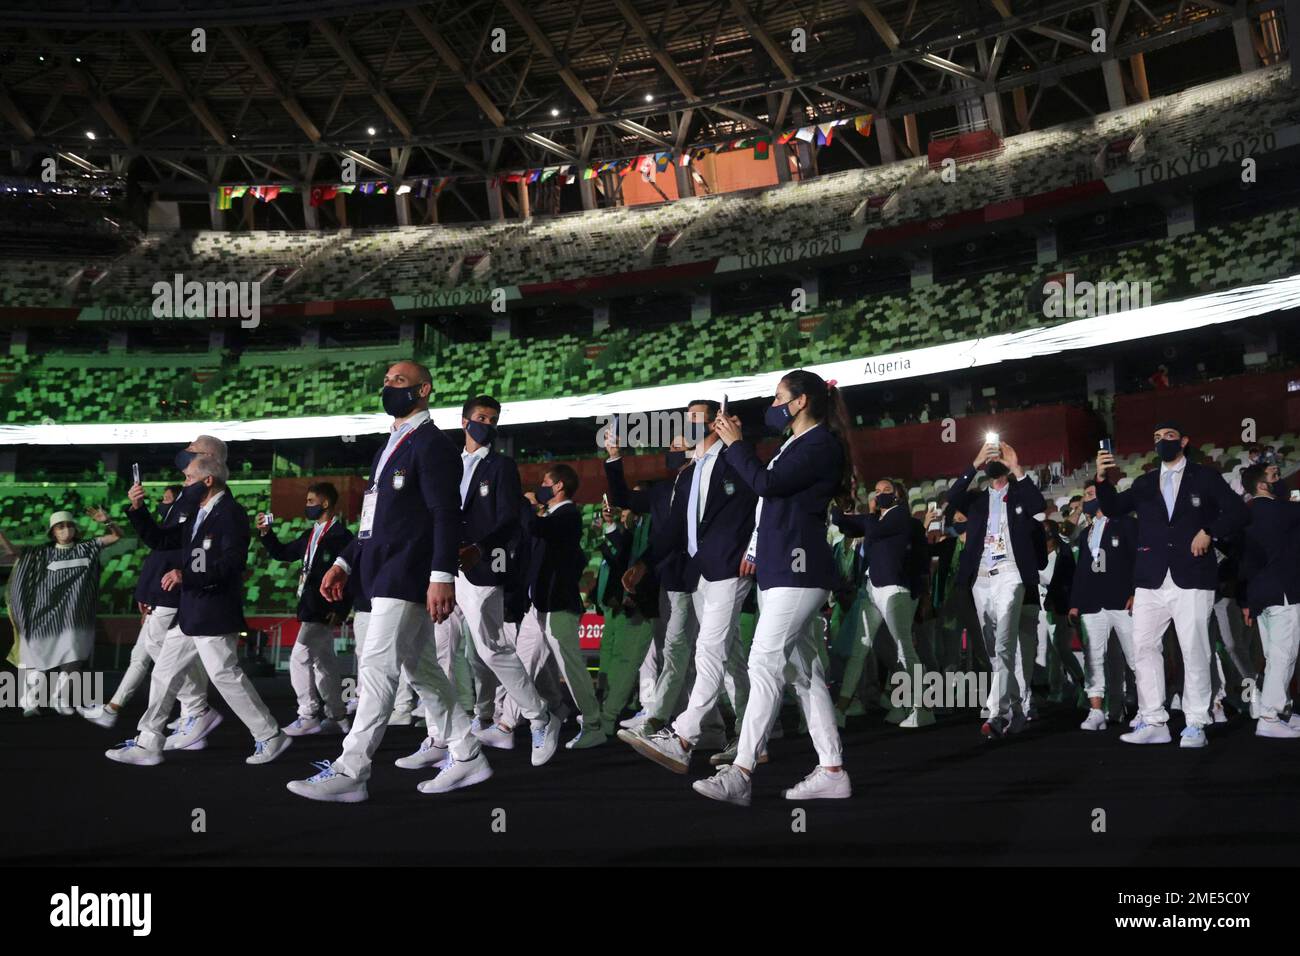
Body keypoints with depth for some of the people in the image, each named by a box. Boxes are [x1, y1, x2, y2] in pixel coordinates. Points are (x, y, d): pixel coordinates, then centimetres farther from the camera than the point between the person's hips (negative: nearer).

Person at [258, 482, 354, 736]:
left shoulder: (341, 535, -13)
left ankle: (308, 716, -5)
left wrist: (339, 610, -22)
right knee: (324, 663, 13)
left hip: (325, 610, -9)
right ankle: (337, 718, 20)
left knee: (299, 659, -11)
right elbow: (283, 553, 24)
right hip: (311, 608, 9)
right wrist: (266, 533, 9)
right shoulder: (310, 536, 15)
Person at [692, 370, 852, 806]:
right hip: (778, 568, 10)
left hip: (798, 569, -10)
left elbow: (767, 483, -19)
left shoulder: (822, 443, -9)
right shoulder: (795, 445, 20)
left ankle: (740, 774, -17)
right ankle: (832, 772, 10)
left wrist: (735, 443, -7)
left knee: (765, 663, -15)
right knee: (803, 669, 8)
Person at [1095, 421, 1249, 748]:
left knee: (1195, 651, -2)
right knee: (1144, 648, 1)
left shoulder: (1205, 477, 7)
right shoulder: (1144, 483, 16)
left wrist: (1209, 532, -11)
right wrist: (1102, 479, -7)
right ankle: (1153, 722, 5)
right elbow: (1113, 509, 8)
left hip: (1191, 578, -4)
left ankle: (1195, 725, 3)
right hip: (1151, 580, 4)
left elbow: (1238, 512, 2)